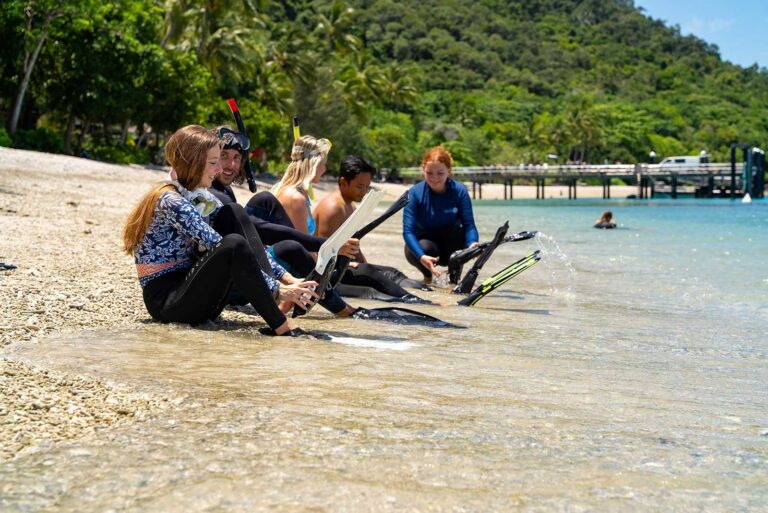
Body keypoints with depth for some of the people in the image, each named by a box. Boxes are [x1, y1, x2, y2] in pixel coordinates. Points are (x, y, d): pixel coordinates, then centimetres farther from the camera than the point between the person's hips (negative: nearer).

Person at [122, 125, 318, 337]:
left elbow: (246, 244, 8)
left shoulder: (201, 197, 9)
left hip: (188, 287, 9)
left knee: (234, 214, -3)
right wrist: (277, 289, -25)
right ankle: (281, 328, -26)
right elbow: (230, 249, -24)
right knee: (234, 244, -29)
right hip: (166, 301, -9)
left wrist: (286, 278, -3)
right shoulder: (171, 202, -19)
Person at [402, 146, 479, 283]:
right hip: (420, 248, -1)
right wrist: (422, 257, -44)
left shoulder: (459, 190, -14)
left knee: (456, 230, -31)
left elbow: (469, 225, -21)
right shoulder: (415, 193, -18)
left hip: (451, 247, 1)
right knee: (424, 247, -36)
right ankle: (428, 276, 1)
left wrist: (472, 244, -45)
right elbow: (408, 230, -26)